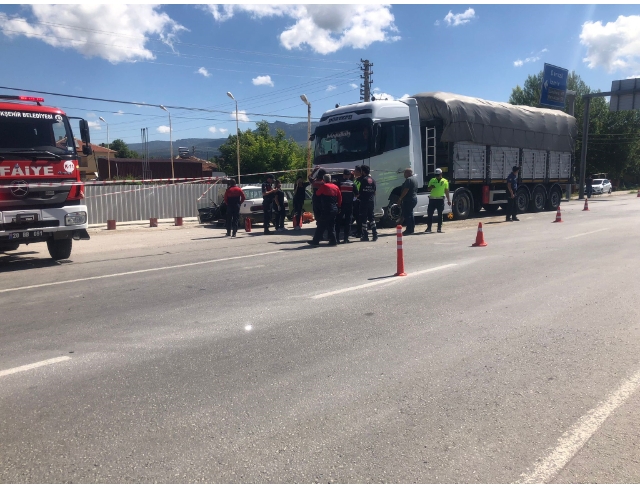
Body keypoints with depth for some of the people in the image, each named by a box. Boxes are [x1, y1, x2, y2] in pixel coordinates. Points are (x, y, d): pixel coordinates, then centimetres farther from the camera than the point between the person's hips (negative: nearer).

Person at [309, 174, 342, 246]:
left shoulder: (324, 186, -9)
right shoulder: (336, 187, 10)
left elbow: (317, 193, 3)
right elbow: (340, 198, 11)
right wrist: (338, 206, 19)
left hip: (326, 210, -6)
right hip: (334, 209, 6)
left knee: (321, 226, 0)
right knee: (331, 225, 12)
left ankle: (316, 240, 5)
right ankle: (333, 241, 9)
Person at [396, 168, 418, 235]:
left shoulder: (408, 179, -14)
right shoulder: (414, 179, 18)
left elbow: (405, 190, -22)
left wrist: (400, 198, -20)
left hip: (408, 200, -11)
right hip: (414, 199, 11)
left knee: (406, 215, -8)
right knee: (410, 214, 17)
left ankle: (409, 230, -10)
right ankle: (412, 228, 21)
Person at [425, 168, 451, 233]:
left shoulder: (445, 181, 6)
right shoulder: (432, 180, 10)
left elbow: (446, 191, 9)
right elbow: (428, 189, 14)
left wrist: (448, 200, 5)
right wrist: (430, 187, -10)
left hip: (440, 199, -1)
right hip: (432, 199, 2)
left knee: (440, 214, 3)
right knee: (430, 213, -2)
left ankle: (439, 228, 10)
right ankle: (428, 228, 2)